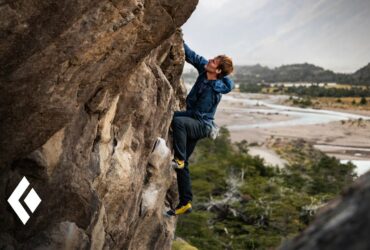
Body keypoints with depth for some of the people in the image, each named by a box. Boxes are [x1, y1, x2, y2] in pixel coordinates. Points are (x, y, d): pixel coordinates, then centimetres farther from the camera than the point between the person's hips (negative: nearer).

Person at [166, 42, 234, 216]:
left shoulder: (213, 91, -24)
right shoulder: (204, 68, -4)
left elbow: (196, 113, -18)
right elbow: (191, 56, 5)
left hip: (201, 125, -8)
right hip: (193, 124, 8)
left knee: (177, 121, -37)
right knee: (183, 164, 7)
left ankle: (179, 159, -25)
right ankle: (185, 203, 13)